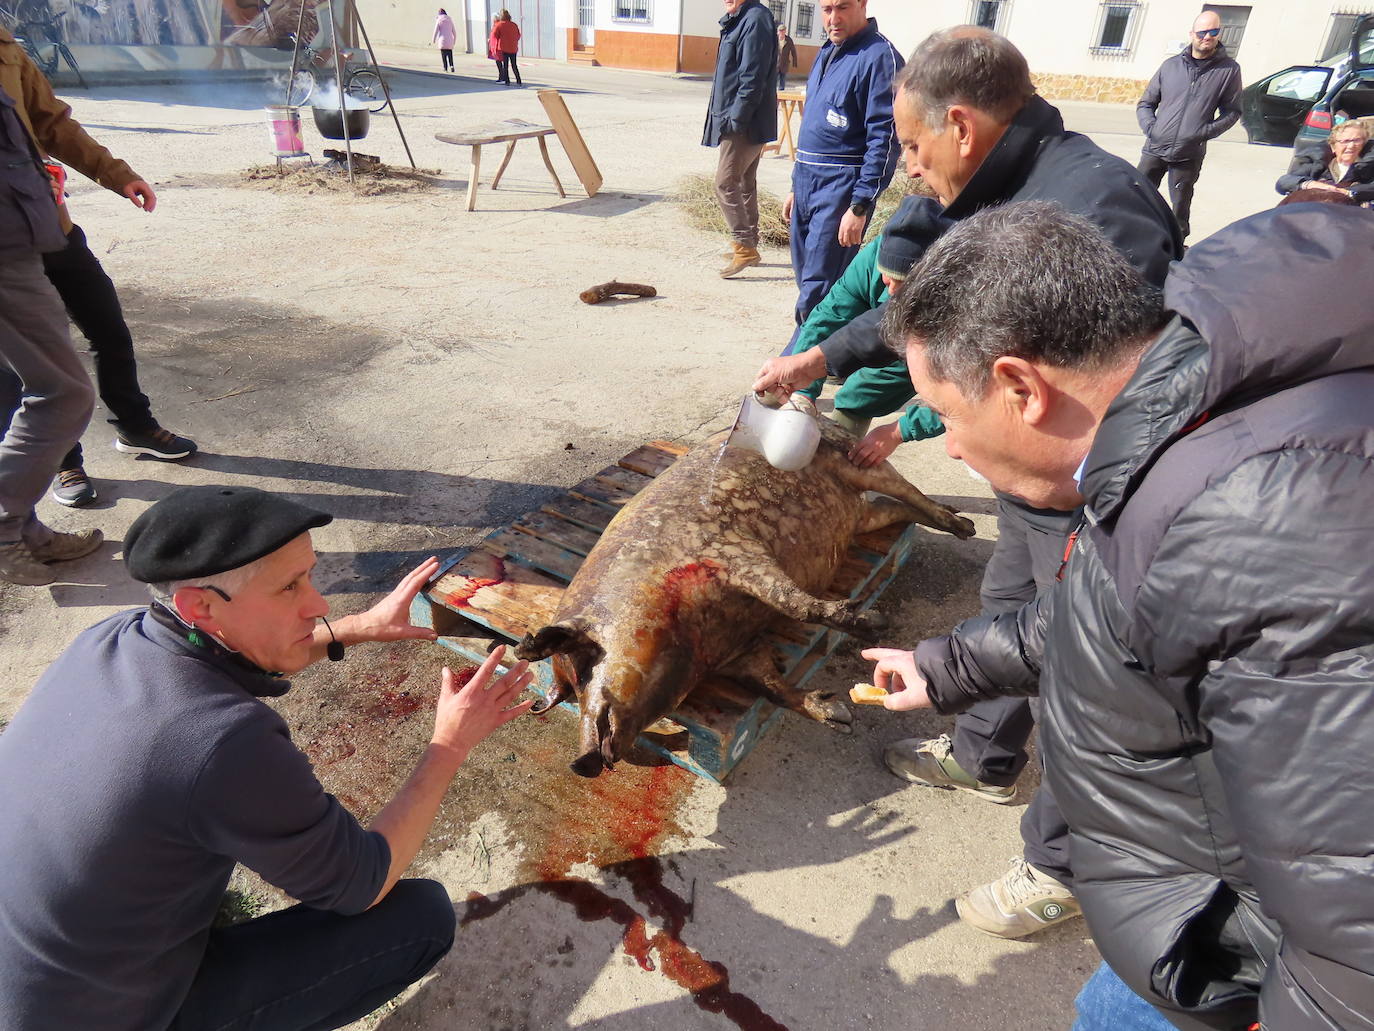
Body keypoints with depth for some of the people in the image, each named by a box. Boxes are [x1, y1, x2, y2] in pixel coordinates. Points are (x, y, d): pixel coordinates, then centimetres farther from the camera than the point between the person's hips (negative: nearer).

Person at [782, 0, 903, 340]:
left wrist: (859, 206, -22)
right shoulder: (827, 52, 15)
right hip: (807, 181, 9)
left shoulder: (879, 56, -11)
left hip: (842, 186, -9)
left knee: (816, 294, -8)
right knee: (805, 276, 15)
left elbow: (884, 139, -17)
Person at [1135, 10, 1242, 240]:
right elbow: (1145, 104, 12)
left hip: (1189, 156, -1)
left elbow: (1232, 112, 4)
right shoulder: (1171, 65, 6)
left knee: (1180, 209, 5)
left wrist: (1205, 132, -12)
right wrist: (1150, 128, -6)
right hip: (1154, 150, 1)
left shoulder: (1229, 70, 2)